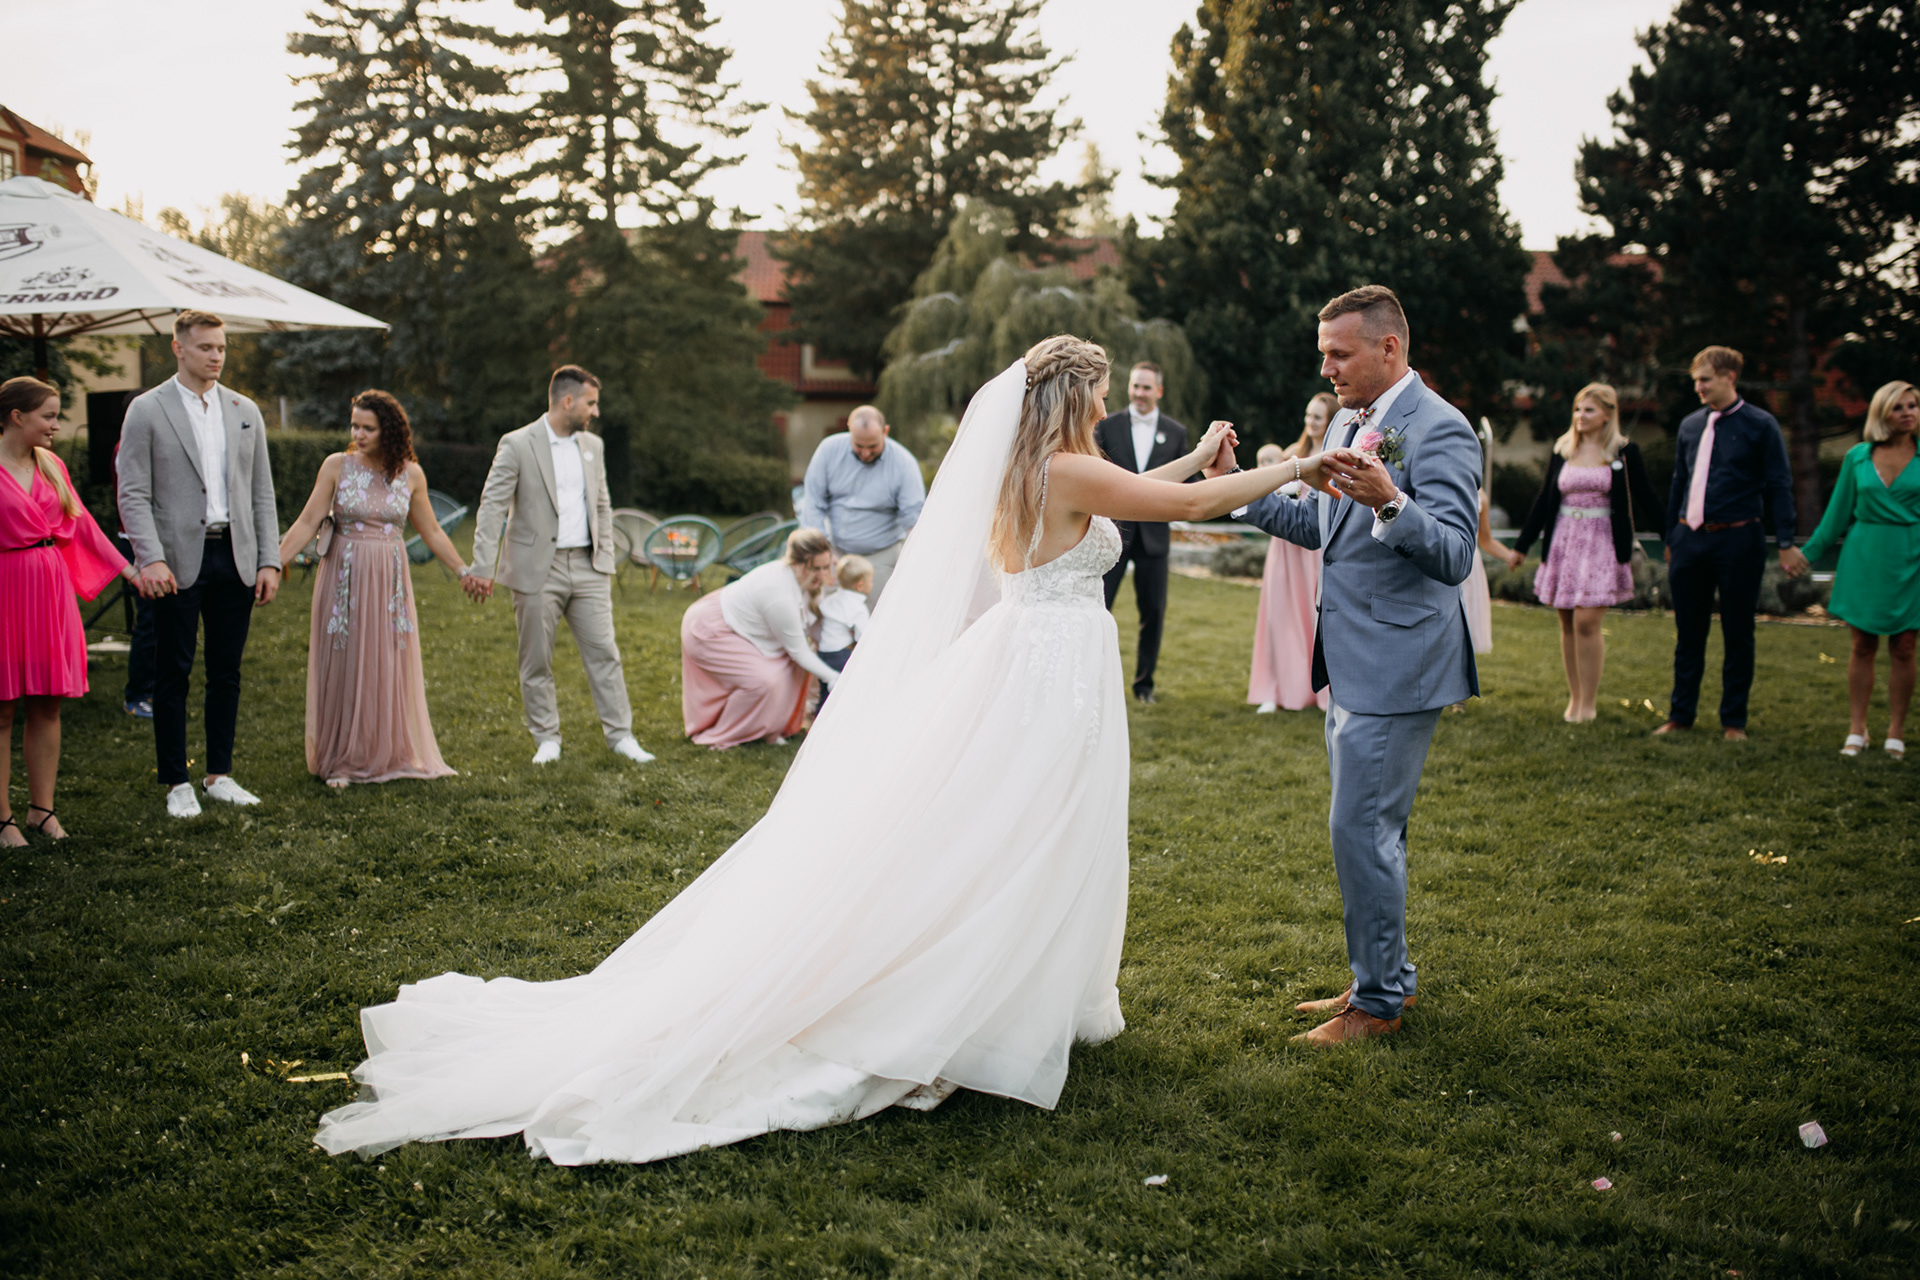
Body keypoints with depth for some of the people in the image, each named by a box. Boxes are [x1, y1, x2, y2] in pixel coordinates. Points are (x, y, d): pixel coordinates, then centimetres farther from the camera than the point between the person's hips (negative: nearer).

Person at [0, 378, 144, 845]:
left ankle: (41, 808, 15)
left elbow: (82, 524, 16)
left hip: (51, 591, 6)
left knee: (47, 705, 7)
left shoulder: (52, 466, 12)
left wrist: (128, 569, 12)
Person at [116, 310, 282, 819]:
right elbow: (133, 494, -5)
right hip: (179, 562, -4)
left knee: (226, 673, 9)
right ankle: (176, 783, 12)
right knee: (173, 674, 2)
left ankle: (219, 775, 19)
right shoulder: (147, 410, -1)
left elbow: (262, 493, 11)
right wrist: (151, 559, -17)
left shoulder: (245, 411, 11)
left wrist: (269, 562, 4)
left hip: (235, 558, 4)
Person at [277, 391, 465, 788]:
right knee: (343, 667, 3)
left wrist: (463, 571, 10)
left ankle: (390, 755, 18)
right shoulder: (337, 466, -3)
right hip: (344, 579, -1)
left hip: (389, 581, 1)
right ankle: (340, 761, 14)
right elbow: (308, 523, -4)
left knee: (390, 667, 5)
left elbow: (431, 532, 11)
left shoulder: (410, 474, 2)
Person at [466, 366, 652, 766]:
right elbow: (492, 507, -8)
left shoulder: (592, 446, 12)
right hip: (538, 569, -4)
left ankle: (621, 735, 8)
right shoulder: (517, 445, -5)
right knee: (537, 660, 4)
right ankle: (547, 738, 16)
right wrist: (482, 568, -14)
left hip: (587, 567, 4)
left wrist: (605, 561, 11)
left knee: (604, 652, 1)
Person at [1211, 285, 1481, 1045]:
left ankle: (1377, 1003, 10)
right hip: (1350, 663, 9)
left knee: (1362, 828, -5)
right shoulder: (1349, 423, 11)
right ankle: (1387, 976, 32)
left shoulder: (1438, 429, -16)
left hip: (1396, 666, -9)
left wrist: (1389, 501, -41)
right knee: (1372, 828, 17)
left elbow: (1454, 556, -24)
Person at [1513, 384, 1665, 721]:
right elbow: (1544, 500, 14)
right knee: (1568, 624, 5)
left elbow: (1646, 500, 6)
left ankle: (1589, 703, -1)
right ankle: (1574, 698, 16)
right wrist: (1521, 545, 15)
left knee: (1587, 621, -11)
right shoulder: (1562, 450, 8)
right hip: (1564, 542, 4)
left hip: (1602, 545, -4)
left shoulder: (1624, 453, -1)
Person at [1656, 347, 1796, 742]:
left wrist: (1785, 543, -7)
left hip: (1738, 540, -4)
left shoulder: (1760, 425, -3)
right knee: (1688, 634, 9)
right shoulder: (1690, 425, 10)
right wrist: (1671, 538, 18)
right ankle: (1680, 715, 18)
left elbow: (1779, 486, -2)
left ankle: (1733, 721, 13)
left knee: (1737, 635, 4)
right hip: (1690, 539, 4)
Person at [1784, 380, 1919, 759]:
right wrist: (1809, 552, 13)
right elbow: (1839, 512, 13)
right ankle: (1856, 731, 10)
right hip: (1864, 557, 1)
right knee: (1863, 646, 3)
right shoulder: (1857, 457, 6)